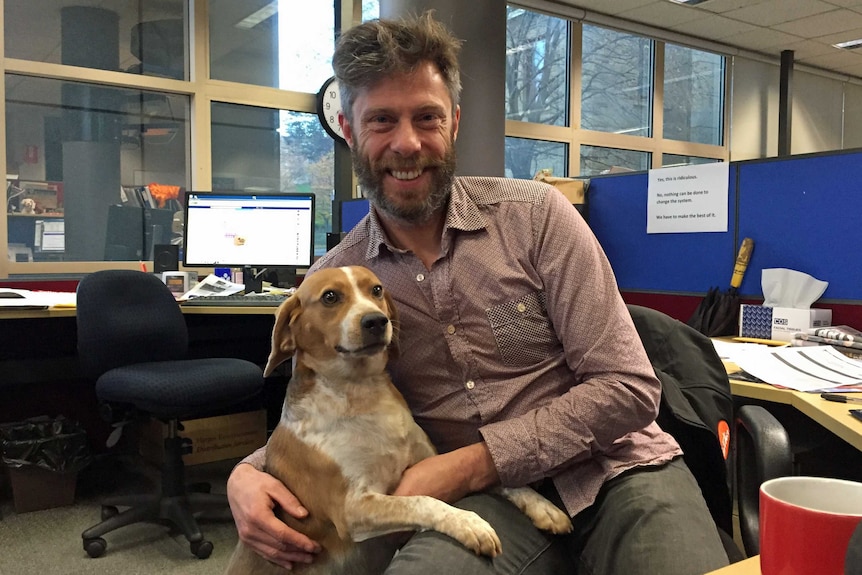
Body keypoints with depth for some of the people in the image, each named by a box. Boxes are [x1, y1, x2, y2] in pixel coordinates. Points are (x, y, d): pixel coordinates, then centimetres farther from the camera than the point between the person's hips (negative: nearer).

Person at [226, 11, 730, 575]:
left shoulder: (536, 214, -8)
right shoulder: (331, 282, 0)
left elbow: (629, 389, -10)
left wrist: (467, 465, -17)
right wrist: (247, 474, -8)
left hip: (614, 470, 0)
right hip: (490, 500, 0)